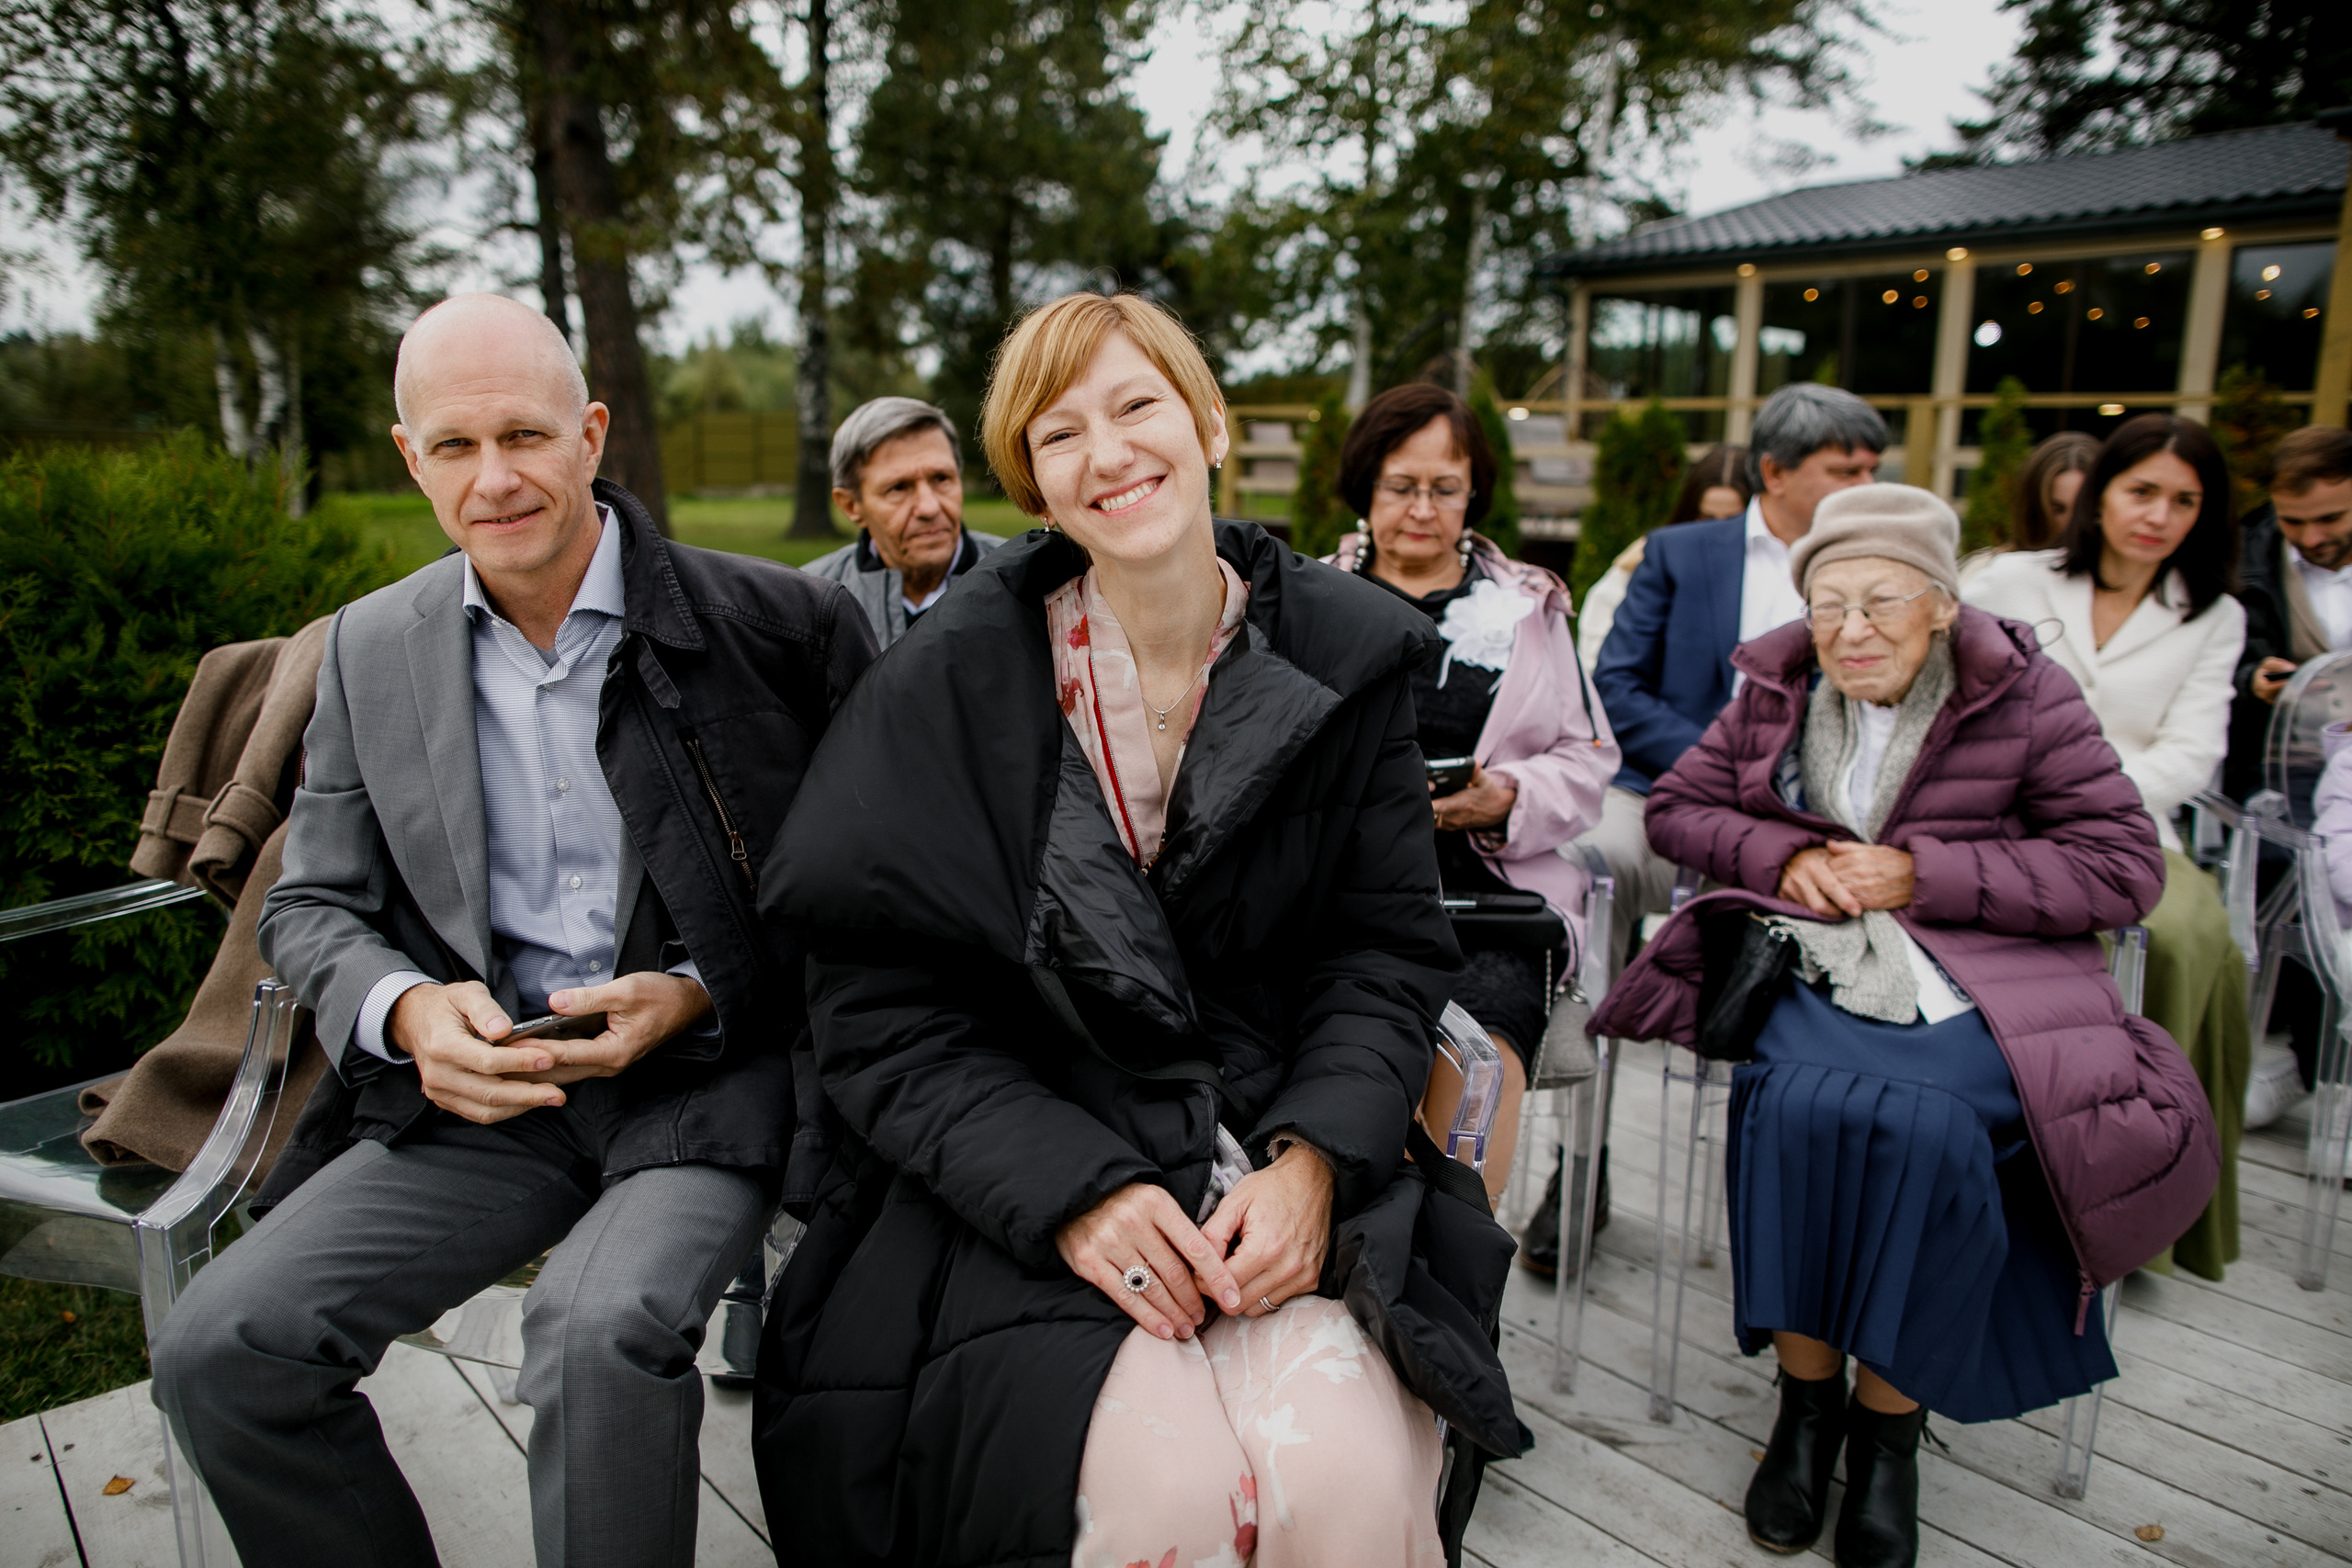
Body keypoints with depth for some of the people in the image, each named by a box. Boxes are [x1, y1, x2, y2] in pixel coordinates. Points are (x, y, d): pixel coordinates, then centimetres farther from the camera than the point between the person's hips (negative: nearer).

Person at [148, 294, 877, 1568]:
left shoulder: (777, 623, -6)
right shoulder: (369, 649, 8)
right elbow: (310, 908, 12)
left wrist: (700, 997, -15)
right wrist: (404, 1011, -10)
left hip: (705, 1076, -4)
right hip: (477, 1087, 5)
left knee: (601, 1333, -31)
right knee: (215, 1351, -12)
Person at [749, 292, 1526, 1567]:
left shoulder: (1342, 655, 1)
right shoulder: (949, 683, -4)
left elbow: (1387, 947, 3)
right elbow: (879, 1005, -5)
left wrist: (1311, 1159, -14)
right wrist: (1074, 1189, -18)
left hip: (1287, 1145, 2)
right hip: (1023, 1166, -1)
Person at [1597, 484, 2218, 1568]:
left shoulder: (2026, 697, 0)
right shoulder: (1778, 691, 10)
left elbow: (2124, 868, -3)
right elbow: (1676, 807, 15)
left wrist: (1922, 873, -12)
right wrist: (1782, 854, -6)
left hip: (1975, 986, -1)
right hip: (1817, 970, 2)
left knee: (1923, 1124, -30)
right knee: (1798, 1104, -29)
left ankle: (1891, 1415, -8)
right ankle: (1807, 1393, -8)